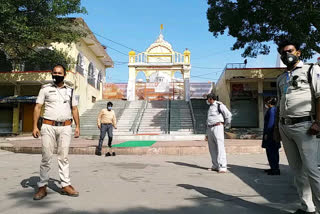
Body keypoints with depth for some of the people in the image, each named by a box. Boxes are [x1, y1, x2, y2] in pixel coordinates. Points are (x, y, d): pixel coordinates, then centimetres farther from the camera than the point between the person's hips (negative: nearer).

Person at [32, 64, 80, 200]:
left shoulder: (70, 90, 12)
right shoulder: (45, 89, 6)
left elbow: (74, 109, 13)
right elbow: (38, 107, 3)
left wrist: (77, 126, 4)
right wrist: (35, 126, -7)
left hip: (65, 127, 2)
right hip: (48, 126, -2)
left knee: (63, 157, 5)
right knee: (46, 157, 0)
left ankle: (66, 185, 8)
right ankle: (42, 187, 8)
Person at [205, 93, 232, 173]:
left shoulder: (219, 105, -2)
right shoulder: (210, 107, 23)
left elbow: (228, 115, -5)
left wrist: (226, 125, 5)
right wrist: (207, 134, 21)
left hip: (218, 127, -8)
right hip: (210, 128, 8)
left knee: (220, 147, -13)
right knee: (212, 148, 7)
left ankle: (222, 167, -14)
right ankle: (215, 166, 13)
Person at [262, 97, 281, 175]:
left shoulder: (271, 110, -14)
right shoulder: (276, 109, 16)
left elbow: (271, 122, -20)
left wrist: (266, 133, -18)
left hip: (270, 134, -10)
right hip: (274, 133, 10)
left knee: (271, 152, -6)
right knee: (273, 151, 15)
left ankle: (275, 169, -2)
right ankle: (274, 168, 24)